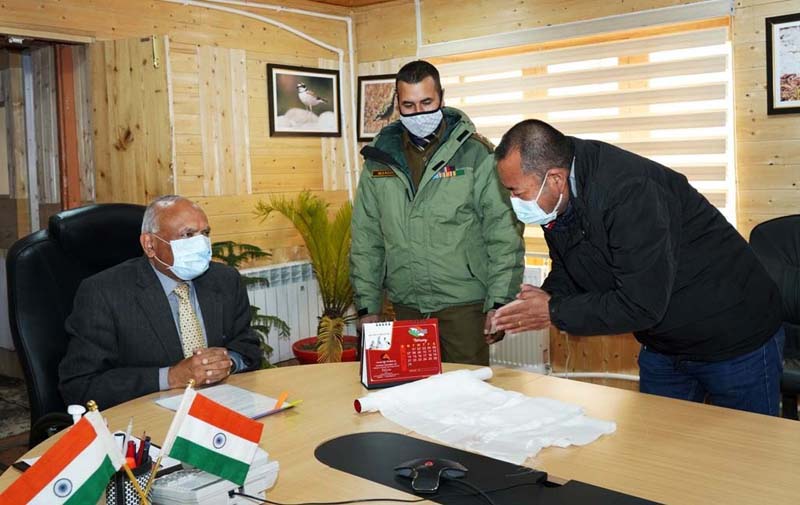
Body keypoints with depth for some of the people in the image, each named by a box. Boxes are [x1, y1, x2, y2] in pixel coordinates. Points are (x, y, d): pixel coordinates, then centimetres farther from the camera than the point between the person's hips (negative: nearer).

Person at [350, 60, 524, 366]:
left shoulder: (476, 153, -4)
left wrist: (499, 303, -11)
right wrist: (367, 306, 6)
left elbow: (504, 232, -6)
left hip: (464, 305, -3)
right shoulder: (380, 158, 6)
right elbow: (365, 239, 9)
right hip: (406, 306, 3)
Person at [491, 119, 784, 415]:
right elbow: (566, 274, 7)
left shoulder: (629, 191, -34)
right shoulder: (559, 202, -7)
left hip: (738, 340, -8)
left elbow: (642, 305, -34)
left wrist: (555, 313, -24)